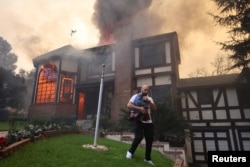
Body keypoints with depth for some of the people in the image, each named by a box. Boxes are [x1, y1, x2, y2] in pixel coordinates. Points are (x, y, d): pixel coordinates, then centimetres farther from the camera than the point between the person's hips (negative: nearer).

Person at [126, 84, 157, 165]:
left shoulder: (149, 98, 13)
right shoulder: (136, 96, -2)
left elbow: (154, 108, 2)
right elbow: (129, 105, -14)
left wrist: (149, 101, -11)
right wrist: (139, 108, -22)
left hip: (149, 122, 5)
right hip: (139, 121, -5)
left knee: (149, 140, 5)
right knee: (139, 137, -20)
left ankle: (148, 158, 23)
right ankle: (130, 151, 8)